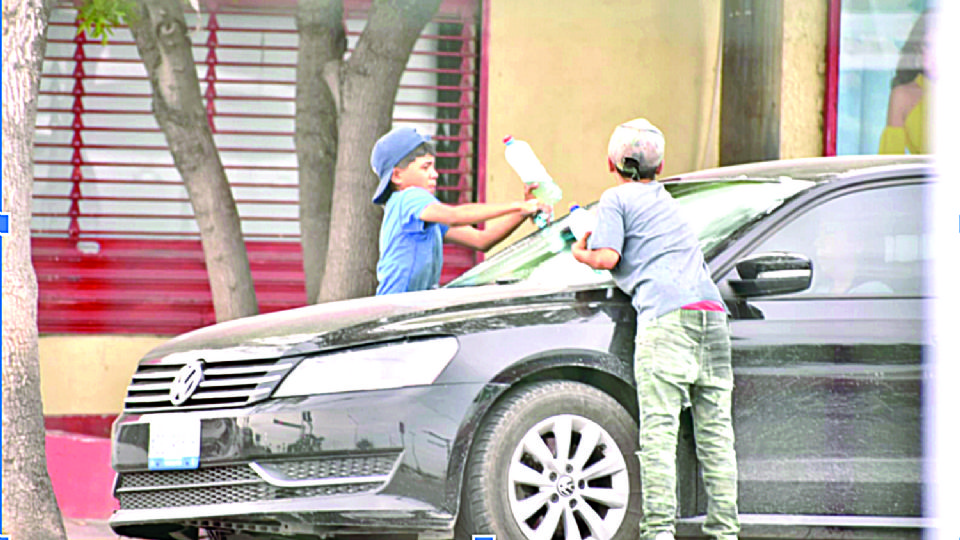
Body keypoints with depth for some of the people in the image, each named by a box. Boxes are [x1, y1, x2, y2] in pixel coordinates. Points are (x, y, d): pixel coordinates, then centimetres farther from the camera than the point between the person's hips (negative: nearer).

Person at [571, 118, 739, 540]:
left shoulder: (616, 199, 8)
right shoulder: (665, 200, 30)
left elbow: (607, 257, -3)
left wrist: (581, 253, 17)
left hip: (666, 316, -7)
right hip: (711, 313, 7)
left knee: (658, 430, -11)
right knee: (715, 431, 6)